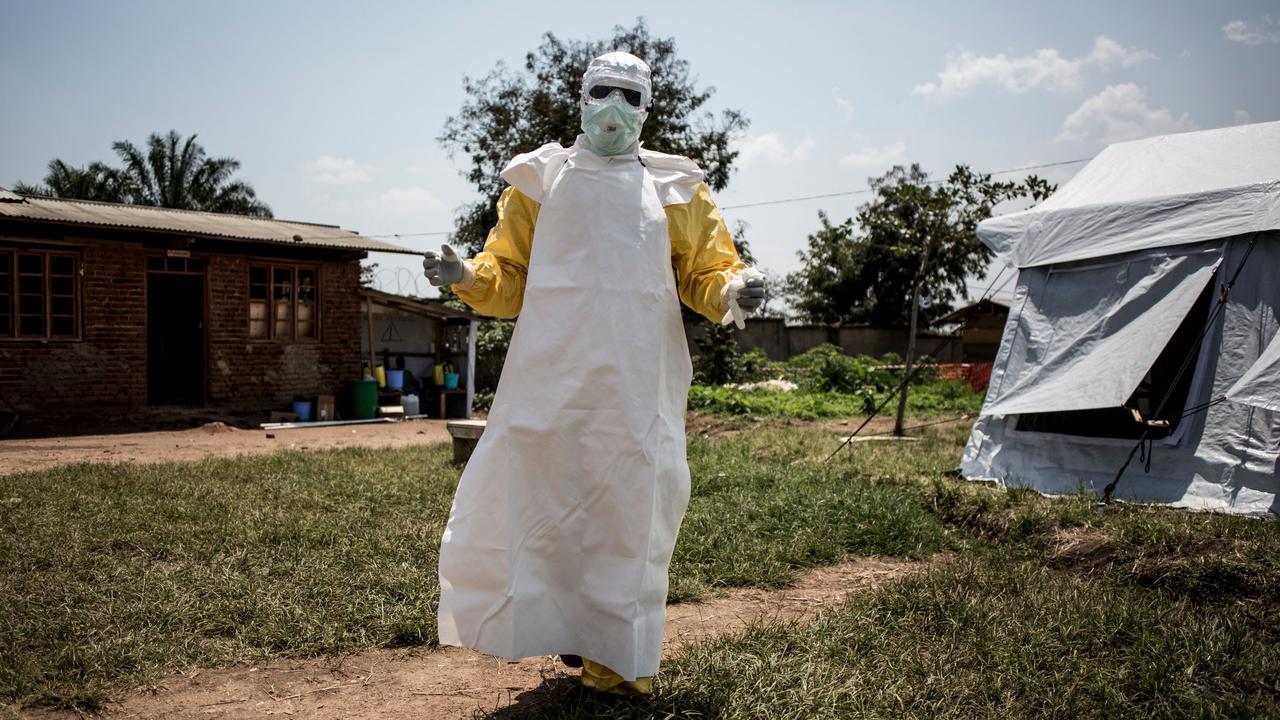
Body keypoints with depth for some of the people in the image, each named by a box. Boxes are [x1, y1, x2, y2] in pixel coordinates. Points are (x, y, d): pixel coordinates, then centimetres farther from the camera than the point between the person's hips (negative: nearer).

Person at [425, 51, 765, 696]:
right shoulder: (539, 178, 14)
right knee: (535, 502, -2)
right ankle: (556, 623, 19)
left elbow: (704, 274, 11)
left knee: (629, 510, 3)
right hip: (550, 381, 0)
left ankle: (617, 658, 15)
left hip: (636, 385, 0)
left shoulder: (675, 188, 14)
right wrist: (468, 277, -9)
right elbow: (509, 277, 12)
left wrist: (733, 290, -12)